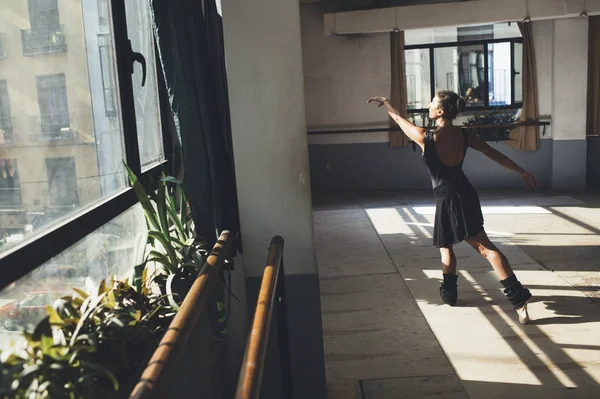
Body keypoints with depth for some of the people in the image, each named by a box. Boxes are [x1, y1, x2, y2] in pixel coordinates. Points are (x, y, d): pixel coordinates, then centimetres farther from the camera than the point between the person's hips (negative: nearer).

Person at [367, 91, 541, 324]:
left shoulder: (426, 138, -14)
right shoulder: (464, 136, 0)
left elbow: (399, 119, 3)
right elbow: (495, 155, 6)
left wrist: (385, 103, 21)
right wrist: (523, 173, 16)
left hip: (448, 200, -5)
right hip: (465, 195, 5)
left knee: (445, 246, 18)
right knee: (485, 246, 3)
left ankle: (449, 293, 30)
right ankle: (518, 298, -2)